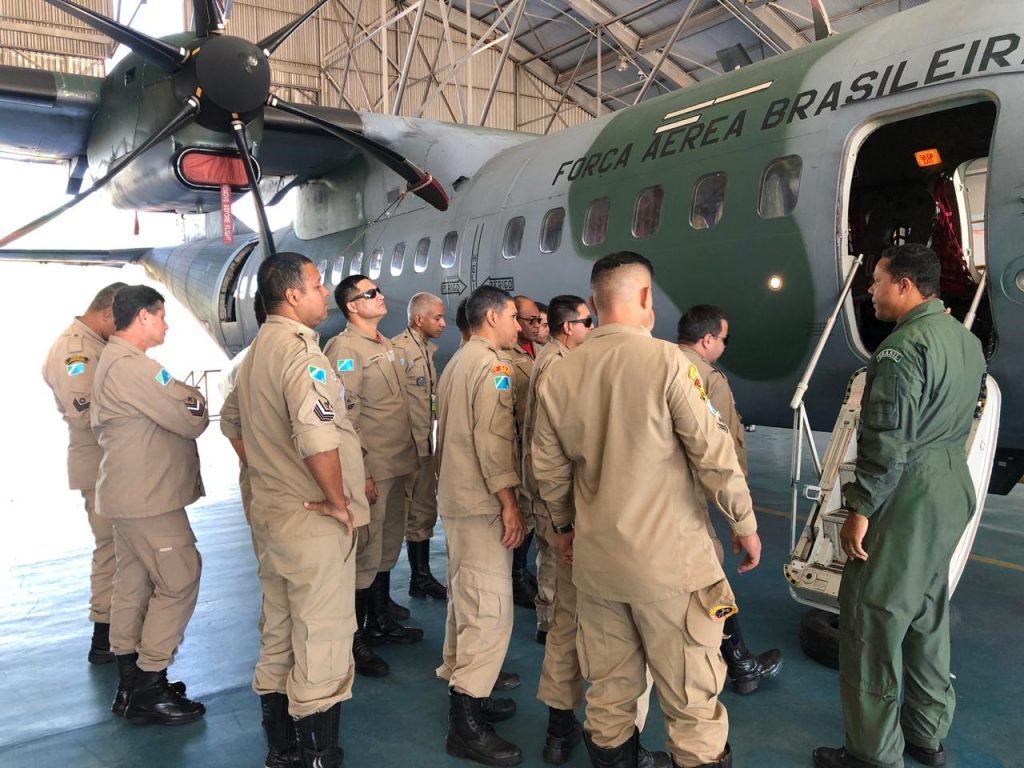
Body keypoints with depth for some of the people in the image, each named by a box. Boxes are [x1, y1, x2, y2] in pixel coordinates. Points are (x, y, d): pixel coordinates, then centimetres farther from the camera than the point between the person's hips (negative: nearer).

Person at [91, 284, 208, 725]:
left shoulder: (110, 360, 14)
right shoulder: (133, 366, -21)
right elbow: (191, 421, -22)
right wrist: (196, 399, 1)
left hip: (128, 493, 11)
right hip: (148, 497, -11)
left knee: (133, 582, 15)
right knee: (179, 581, -4)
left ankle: (130, 681, 26)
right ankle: (148, 691, 4)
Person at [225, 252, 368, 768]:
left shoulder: (256, 352, 10)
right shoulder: (300, 349, -20)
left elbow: (231, 419, 24)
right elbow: (317, 435, -34)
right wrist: (337, 499, -21)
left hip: (269, 513, 10)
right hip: (315, 521, -10)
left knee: (277, 635, 19)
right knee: (321, 643, 2)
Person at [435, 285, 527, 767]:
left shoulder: (458, 362, 17)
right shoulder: (491, 364, -14)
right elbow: (493, 439, -21)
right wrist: (509, 501, -19)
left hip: (456, 496, 11)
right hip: (481, 500, -11)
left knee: (466, 599, 17)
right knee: (490, 608, -8)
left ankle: (461, 689, 28)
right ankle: (466, 722, -5)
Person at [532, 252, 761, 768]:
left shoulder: (558, 376, 0)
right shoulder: (666, 361, -15)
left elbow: (548, 467, 8)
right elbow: (712, 450, -12)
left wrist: (563, 524, 23)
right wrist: (744, 522, 1)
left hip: (595, 554, 5)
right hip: (668, 552, -5)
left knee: (609, 679, 18)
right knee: (688, 683, 9)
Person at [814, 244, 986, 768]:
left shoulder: (903, 348, -20)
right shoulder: (967, 340, 10)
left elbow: (887, 443, -23)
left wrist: (860, 510, -18)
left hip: (906, 499, -10)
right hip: (952, 489, 10)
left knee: (874, 618, -1)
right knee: (927, 613, 19)